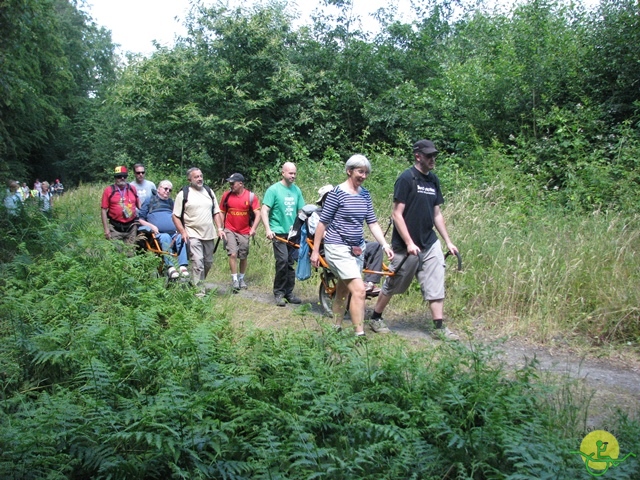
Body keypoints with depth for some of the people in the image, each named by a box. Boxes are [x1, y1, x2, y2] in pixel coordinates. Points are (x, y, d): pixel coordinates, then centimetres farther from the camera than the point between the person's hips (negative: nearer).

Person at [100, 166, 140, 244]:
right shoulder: (108, 190, -2)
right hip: (115, 228, -3)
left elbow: (139, 205, 18)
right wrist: (106, 229, -7)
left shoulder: (132, 189, 8)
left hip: (131, 228, 3)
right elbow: (104, 210, -3)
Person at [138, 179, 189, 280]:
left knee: (181, 238, -30)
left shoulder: (171, 202, 30)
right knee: (165, 237, -37)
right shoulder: (150, 201, 15)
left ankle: (183, 266, -42)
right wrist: (151, 226, -7)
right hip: (158, 234, -4)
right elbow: (140, 219, 9)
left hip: (174, 233, 4)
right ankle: (170, 267, -44)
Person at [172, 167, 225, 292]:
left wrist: (220, 228, 5)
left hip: (209, 234, 5)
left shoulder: (209, 192, 13)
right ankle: (199, 293, -12)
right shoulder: (183, 194, -1)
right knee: (198, 263, -15)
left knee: (208, 263, 11)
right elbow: (176, 216, -3)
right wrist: (183, 232, -13)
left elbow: (216, 212, 17)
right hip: (193, 235, -5)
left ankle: (198, 283, 32)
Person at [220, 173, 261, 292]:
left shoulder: (251, 196, -8)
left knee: (243, 257, 11)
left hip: (244, 232, 0)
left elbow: (257, 214, -10)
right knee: (233, 254, -12)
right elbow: (222, 213, 6)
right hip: (230, 230, 0)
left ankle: (241, 279, 30)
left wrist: (253, 228, -23)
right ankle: (234, 280, -2)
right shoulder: (226, 195, -3)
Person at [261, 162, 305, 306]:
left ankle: (289, 293, 19)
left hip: (293, 233, 5)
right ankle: (279, 293, -2)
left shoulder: (296, 190, 10)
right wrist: (268, 229, -17)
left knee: (290, 263, 8)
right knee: (282, 261, -15)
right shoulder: (274, 189, -4)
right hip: (278, 233, -5)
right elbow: (264, 210, -6)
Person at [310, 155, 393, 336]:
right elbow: (323, 222, -7)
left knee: (343, 290, 15)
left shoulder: (365, 194, 8)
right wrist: (315, 251, -6)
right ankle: (359, 335, -12)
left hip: (357, 249, 7)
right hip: (338, 248, -7)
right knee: (359, 290, -16)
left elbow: (372, 222, 8)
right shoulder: (337, 192, -11)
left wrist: (385, 244, -5)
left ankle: (336, 328, 27)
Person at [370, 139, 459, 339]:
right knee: (393, 284, 8)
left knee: (436, 286, 3)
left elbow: (437, 214, 15)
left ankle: (440, 327, 9)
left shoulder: (433, 180, 9)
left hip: (430, 244, 6)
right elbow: (397, 214, -16)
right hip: (406, 246, -6)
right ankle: (376, 318, 26)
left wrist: (448, 241, 11)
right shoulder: (406, 178, -13)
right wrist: (409, 243, -21)